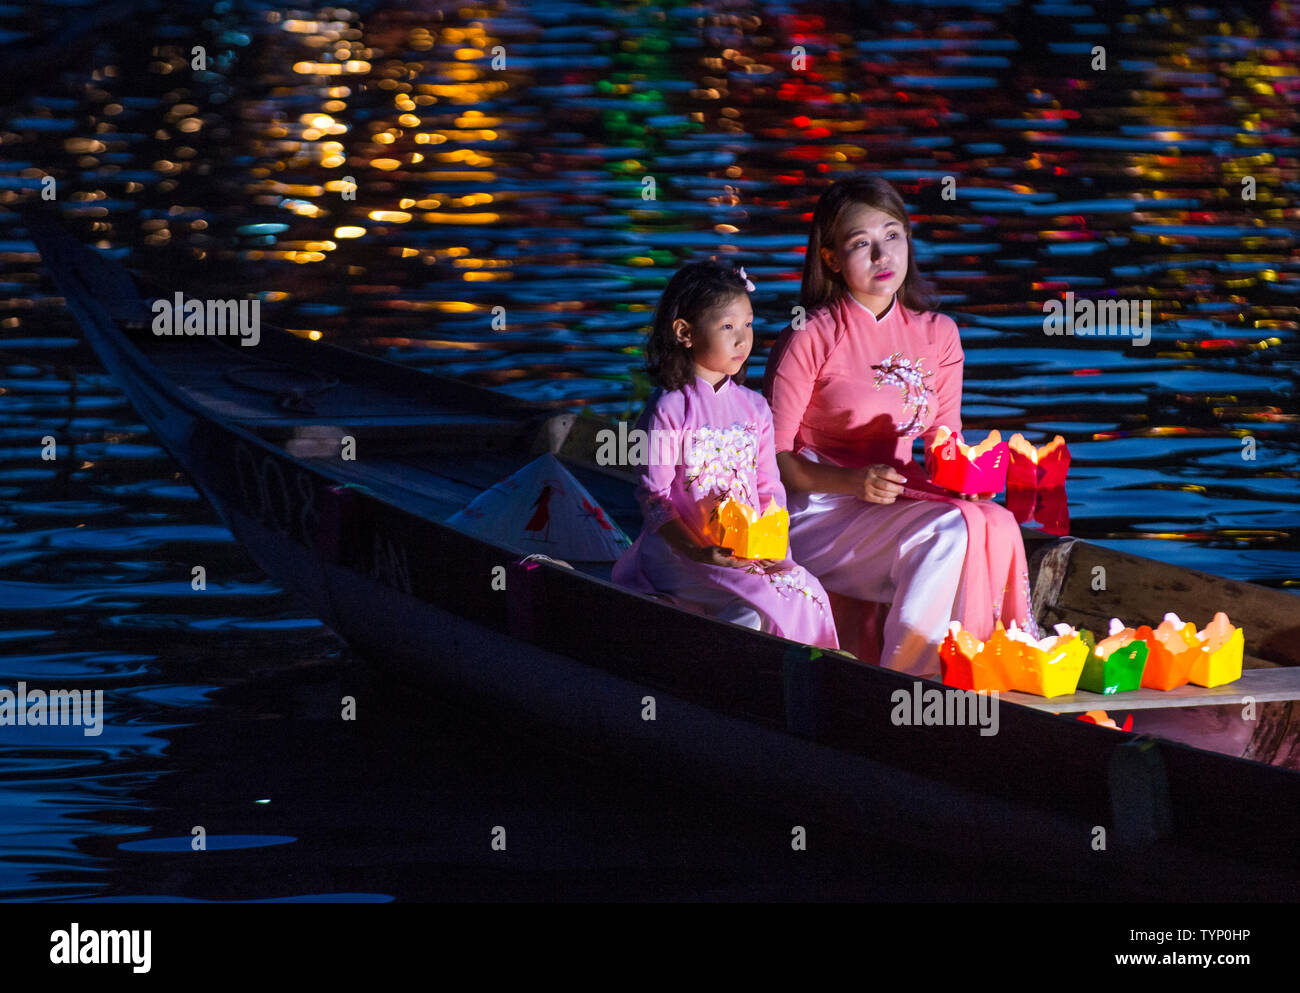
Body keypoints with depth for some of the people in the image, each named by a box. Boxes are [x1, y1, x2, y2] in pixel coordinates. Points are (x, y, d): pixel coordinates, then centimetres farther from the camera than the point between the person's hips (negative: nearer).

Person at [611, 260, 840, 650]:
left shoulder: (753, 407, 12)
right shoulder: (669, 410, -6)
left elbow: (770, 487, 13)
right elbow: (654, 494, -9)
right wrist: (698, 552, -21)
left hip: (750, 549, 6)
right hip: (682, 551, -6)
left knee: (809, 594, -18)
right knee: (767, 603, -27)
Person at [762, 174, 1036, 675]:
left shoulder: (937, 335, 10)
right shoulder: (810, 338, -8)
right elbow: (771, 456, -8)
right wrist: (853, 482, -22)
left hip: (894, 501, 5)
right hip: (817, 512, -5)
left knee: (997, 526, -25)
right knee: (950, 531, -30)